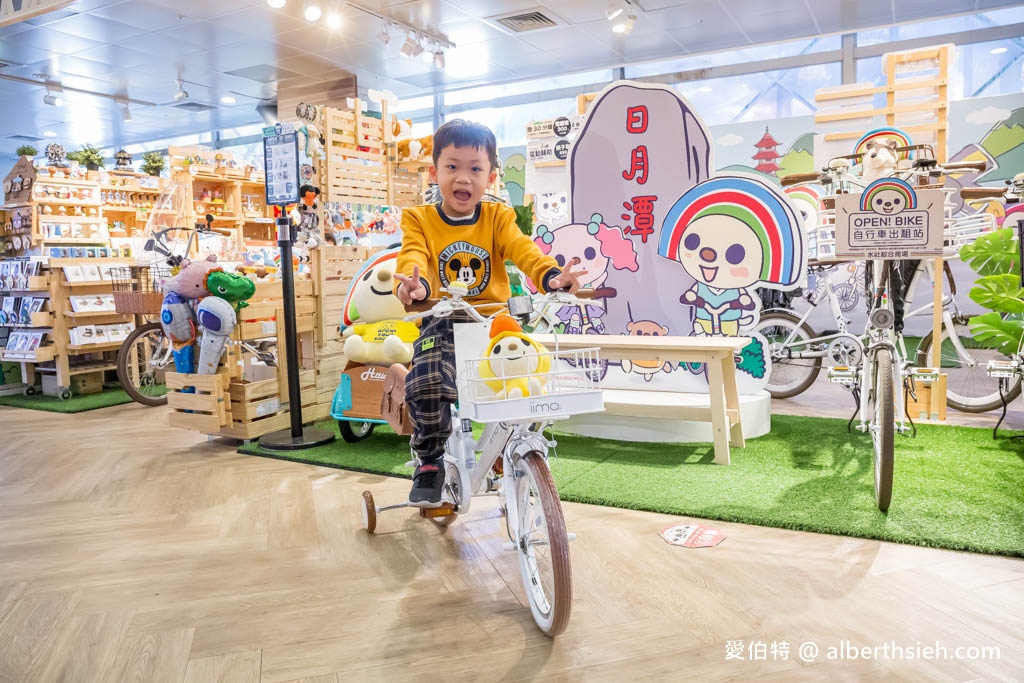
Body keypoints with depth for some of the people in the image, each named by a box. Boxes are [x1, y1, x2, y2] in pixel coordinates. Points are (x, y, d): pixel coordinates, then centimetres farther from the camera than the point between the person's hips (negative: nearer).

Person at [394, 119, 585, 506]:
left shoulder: (497, 218, 7)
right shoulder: (419, 220, 4)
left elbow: (522, 250, -12)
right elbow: (413, 256, -16)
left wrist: (551, 276, -34)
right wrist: (415, 284, -41)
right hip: (443, 322, -1)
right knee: (425, 386, -27)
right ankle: (429, 463, 2)